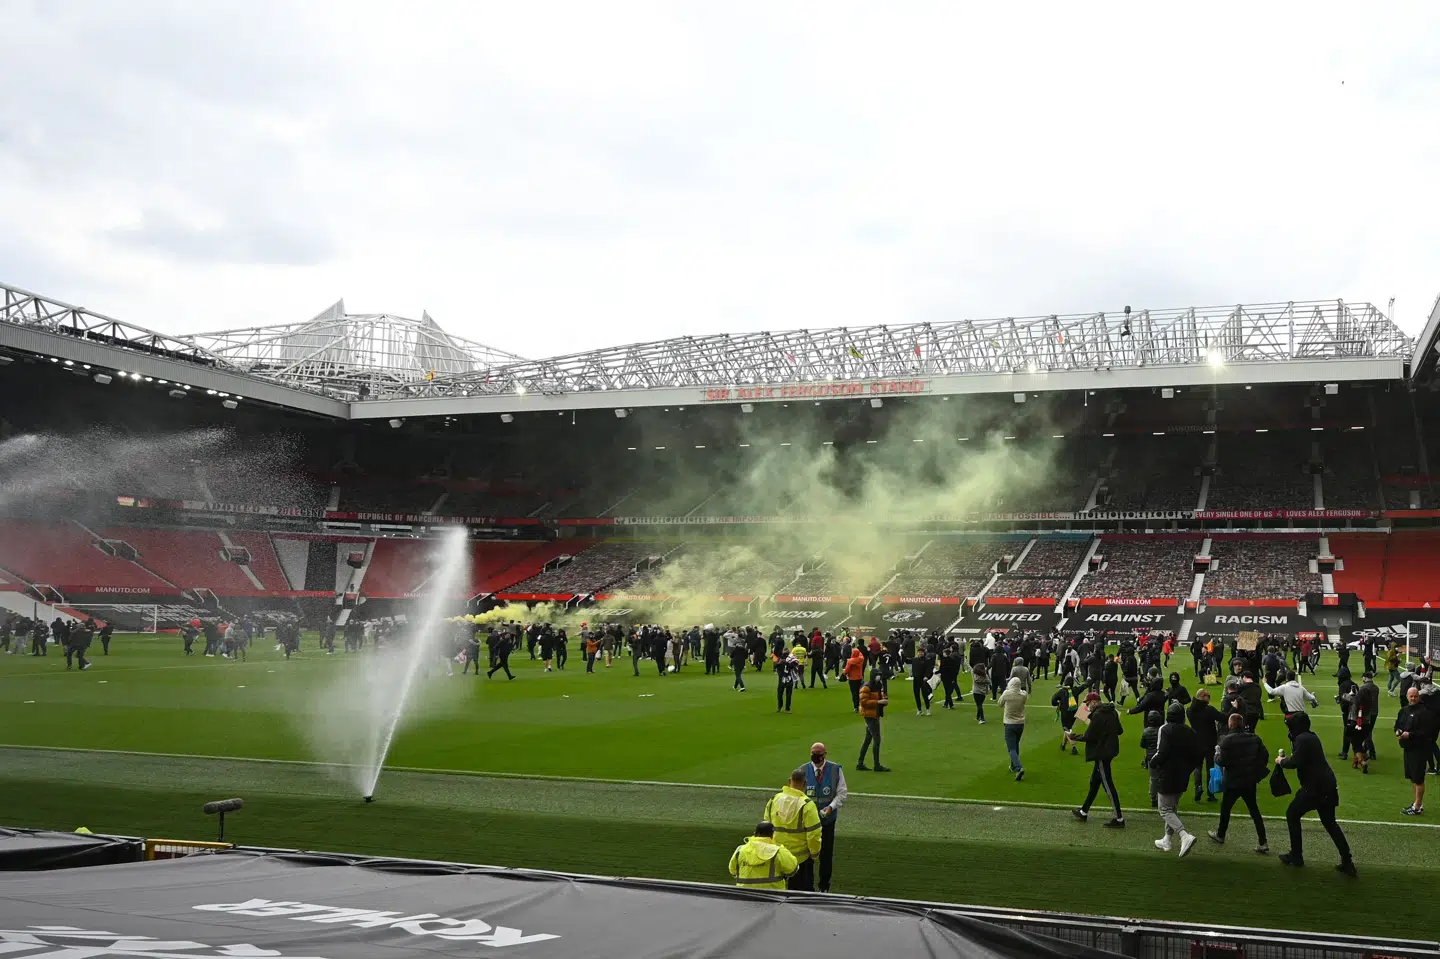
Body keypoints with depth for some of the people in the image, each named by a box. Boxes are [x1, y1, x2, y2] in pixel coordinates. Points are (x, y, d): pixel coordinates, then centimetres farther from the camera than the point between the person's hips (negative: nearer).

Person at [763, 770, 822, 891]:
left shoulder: (773, 800, -3)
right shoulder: (807, 804, -18)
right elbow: (813, 833, -17)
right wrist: (815, 852, 0)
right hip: (801, 858, -4)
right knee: (805, 891, 9)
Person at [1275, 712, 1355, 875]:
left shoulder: (1302, 739, -15)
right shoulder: (1311, 737, 15)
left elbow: (1295, 762, -23)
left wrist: (1281, 761, -5)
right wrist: (1286, 759, 15)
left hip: (1315, 786, -9)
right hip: (1328, 785, 9)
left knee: (1292, 814, 8)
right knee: (1329, 822, 17)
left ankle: (1296, 856, 13)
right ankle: (1347, 863, 11)